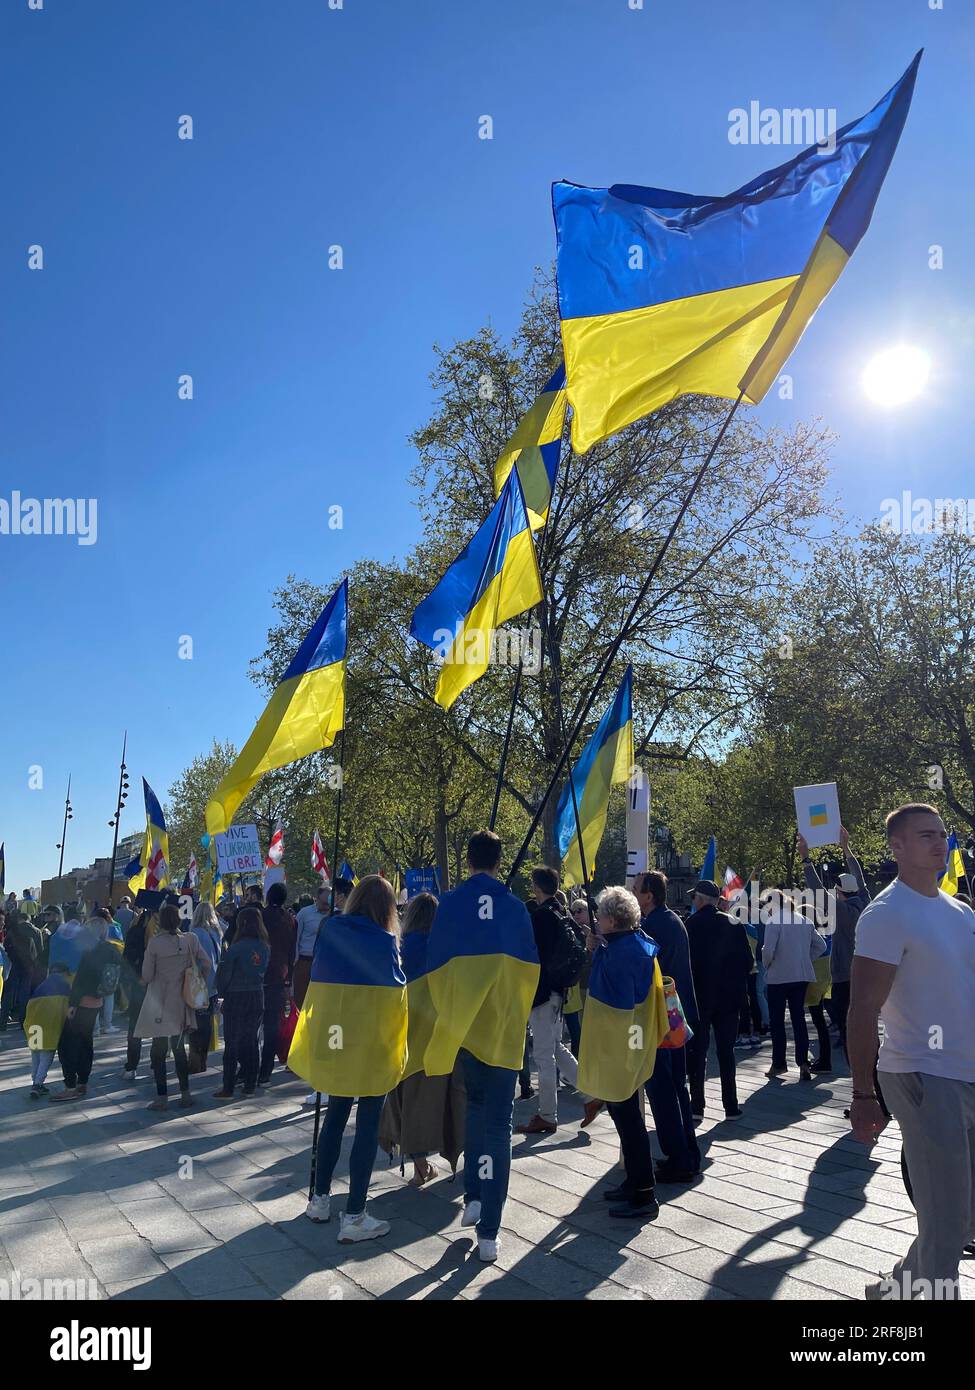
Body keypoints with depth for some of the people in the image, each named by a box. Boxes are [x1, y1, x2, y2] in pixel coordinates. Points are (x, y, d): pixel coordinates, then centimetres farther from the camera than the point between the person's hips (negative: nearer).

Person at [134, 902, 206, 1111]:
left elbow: (146, 975, -8)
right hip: (183, 1002, 4)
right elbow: (205, 964, 1)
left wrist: (148, 981, 14)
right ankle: (185, 1093, 17)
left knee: (158, 1051, 5)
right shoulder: (190, 939, -4)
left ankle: (162, 1097, 4)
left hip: (160, 1004, -4)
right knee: (179, 1048, 15)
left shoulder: (154, 943, -13)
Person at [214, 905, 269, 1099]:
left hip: (236, 998, -5)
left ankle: (228, 1089, 9)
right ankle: (250, 1086, 17)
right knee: (251, 1041, 13)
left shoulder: (236, 948, -17)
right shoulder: (265, 948, -2)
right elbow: (264, 971, 5)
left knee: (232, 1043, 5)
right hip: (257, 996, 5)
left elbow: (224, 973, -10)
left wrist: (222, 992, 4)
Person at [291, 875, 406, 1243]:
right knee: (368, 1124, 3)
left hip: (332, 1041, 5)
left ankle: (319, 1199, 29)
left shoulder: (331, 932, 0)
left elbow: (318, 980, 10)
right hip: (372, 1045, -5)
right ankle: (354, 1217, 5)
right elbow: (396, 991, -7)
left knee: (336, 1114, 20)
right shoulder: (385, 942, -13)